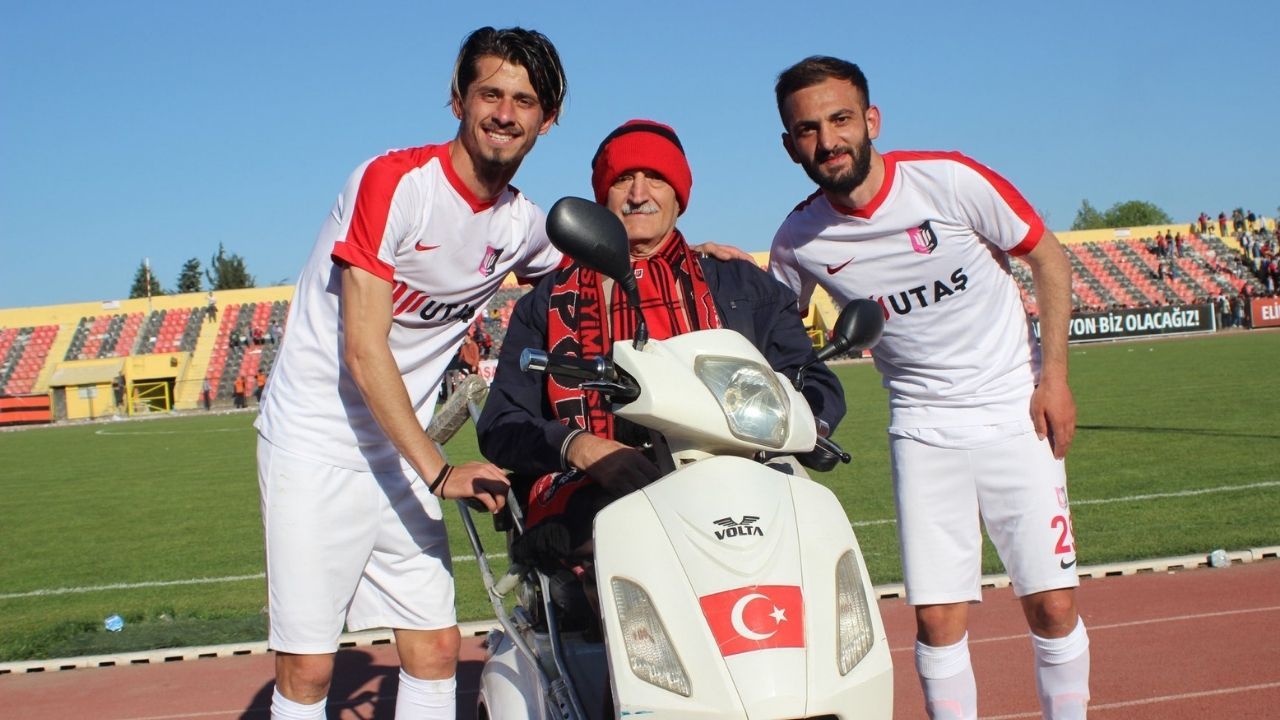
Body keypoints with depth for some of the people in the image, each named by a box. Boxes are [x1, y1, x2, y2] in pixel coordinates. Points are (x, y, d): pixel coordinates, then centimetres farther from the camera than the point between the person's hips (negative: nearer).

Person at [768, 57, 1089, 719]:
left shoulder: (948, 178, -13)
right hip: (923, 430, 2)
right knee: (938, 617, -2)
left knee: (1053, 606, 0)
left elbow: (1048, 258, -1)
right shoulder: (799, 237, -5)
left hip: (1016, 414, -1)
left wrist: (1054, 376, -6)